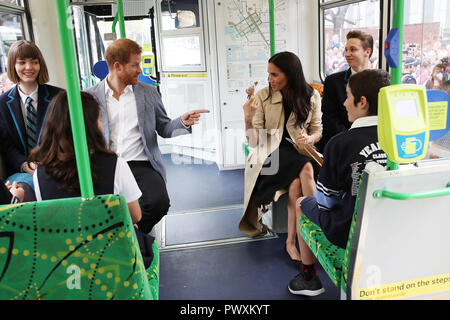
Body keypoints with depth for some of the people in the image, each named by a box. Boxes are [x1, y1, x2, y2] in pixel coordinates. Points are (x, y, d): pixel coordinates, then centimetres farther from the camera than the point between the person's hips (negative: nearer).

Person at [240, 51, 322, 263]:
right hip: (270, 155, -2)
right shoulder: (263, 96, -1)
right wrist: (248, 119, -21)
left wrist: (310, 138, -10)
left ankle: (291, 242, -17)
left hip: (298, 153, 2)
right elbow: (254, 142, -3)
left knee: (296, 184, -31)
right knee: (306, 170, -32)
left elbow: (317, 130, 13)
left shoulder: (312, 96, 4)